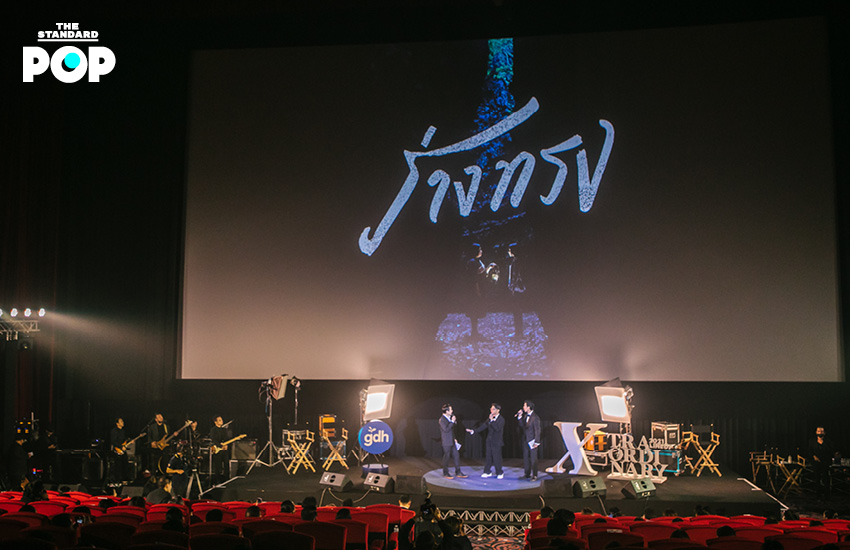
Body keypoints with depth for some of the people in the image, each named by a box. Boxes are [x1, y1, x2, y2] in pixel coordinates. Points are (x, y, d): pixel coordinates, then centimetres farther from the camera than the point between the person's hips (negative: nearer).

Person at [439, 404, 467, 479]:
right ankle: (445, 473, 12)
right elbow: (446, 429, -27)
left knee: (456, 455, 9)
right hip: (446, 442, -9)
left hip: (452, 442, 9)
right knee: (447, 457, 0)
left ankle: (458, 472, 16)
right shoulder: (442, 419, -15)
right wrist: (452, 421, -22)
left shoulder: (450, 418, 11)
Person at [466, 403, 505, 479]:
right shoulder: (490, 418, 9)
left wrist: (491, 420, -26)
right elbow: (483, 426, 9)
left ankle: (500, 473, 13)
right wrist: (473, 431, 2)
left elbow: (498, 428, -25)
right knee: (488, 457, 9)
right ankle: (487, 472, 19)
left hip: (496, 443, -6)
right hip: (489, 441, 6)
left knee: (496, 458, -2)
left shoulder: (501, 420, -10)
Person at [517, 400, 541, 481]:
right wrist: (520, 417, 0)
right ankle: (528, 474, 22)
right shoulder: (525, 415, 7)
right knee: (525, 457, 11)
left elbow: (537, 430, -14)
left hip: (532, 440, -7)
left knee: (533, 458, -2)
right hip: (525, 440, 7)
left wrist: (537, 442, -16)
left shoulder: (535, 417, -14)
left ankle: (534, 475, 5)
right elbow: (521, 425, 11)